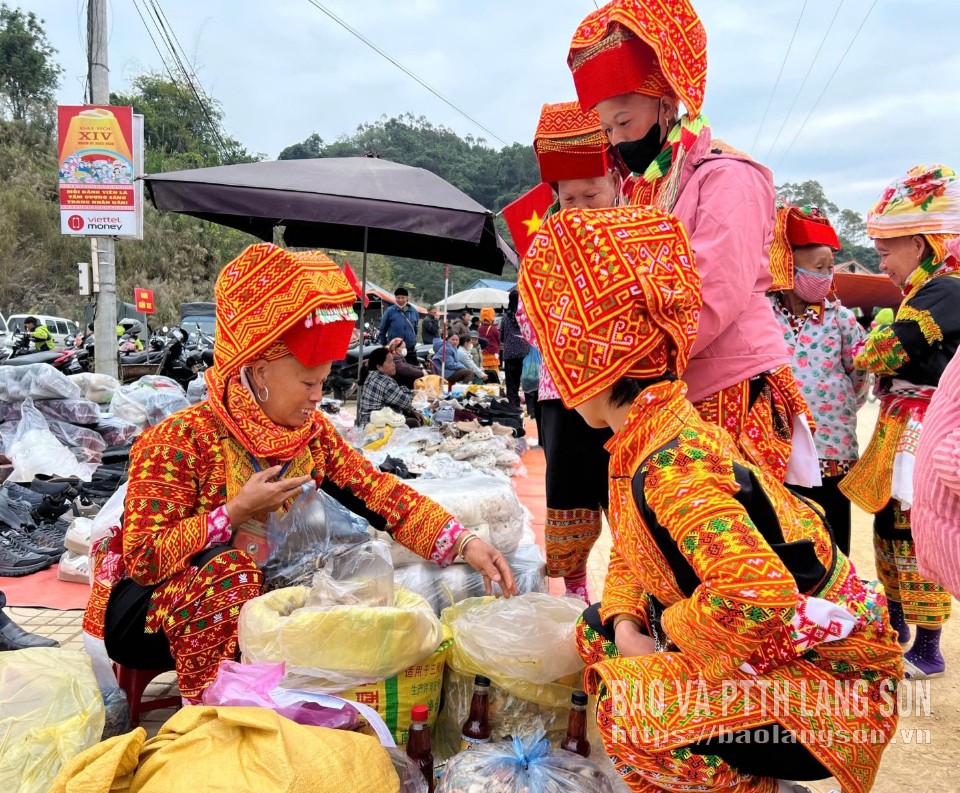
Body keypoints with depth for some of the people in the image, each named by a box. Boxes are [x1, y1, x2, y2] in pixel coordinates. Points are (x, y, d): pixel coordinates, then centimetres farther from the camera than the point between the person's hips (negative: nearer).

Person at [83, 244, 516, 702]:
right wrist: (236, 512, -29)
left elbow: (381, 495, -10)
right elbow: (144, 559, -26)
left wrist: (465, 544, -21)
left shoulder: (313, 435, -5)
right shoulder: (180, 441, -23)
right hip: (146, 612, -5)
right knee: (226, 568, -34)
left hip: (248, 602, 6)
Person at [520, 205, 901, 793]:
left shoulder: (673, 464, -30)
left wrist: (670, 625, -22)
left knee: (629, 714, -25)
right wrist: (626, 628, -5)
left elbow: (758, 599, -40)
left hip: (826, 671, -9)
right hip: (775, 641, 9)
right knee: (597, 633, 10)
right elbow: (630, 552, 12)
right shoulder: (643, 443, 1)